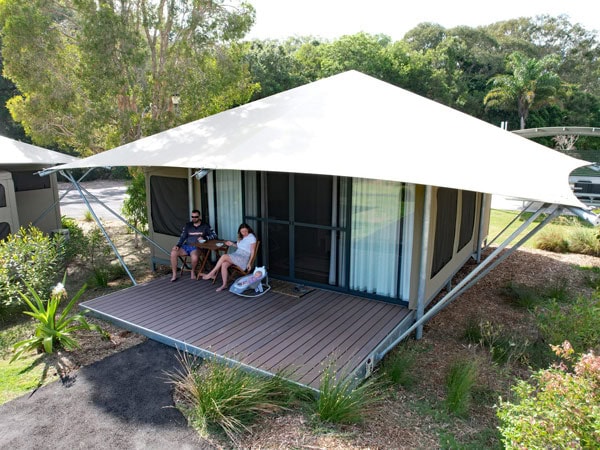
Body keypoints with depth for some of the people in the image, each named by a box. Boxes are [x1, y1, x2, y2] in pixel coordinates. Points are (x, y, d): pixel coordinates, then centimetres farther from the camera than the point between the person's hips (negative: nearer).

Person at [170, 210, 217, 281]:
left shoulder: (205, 226, 5)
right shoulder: (188, 225, 15)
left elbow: (214, 235, -1)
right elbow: (183, 237, 12)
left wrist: (204, 238, -17)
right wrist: (177, 245, -6)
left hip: (197, 247, -4)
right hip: (186, 246, 4)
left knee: (194, 257, -38)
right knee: (173, 253, -22)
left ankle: (193, 271, -5)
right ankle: (174, 275, -10)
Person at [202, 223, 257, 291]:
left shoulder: (251, 237, -7)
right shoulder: (241, 237, 17)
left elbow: (252, 251, -10)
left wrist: (249, 263, -19)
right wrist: (232, 244, 11)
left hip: (244, 258, -7)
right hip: (236, 255, 8)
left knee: (224, 256, -24)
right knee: (224, 264, -22)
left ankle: (212, 274, -13)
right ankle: (224, 285, -18)